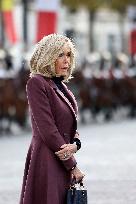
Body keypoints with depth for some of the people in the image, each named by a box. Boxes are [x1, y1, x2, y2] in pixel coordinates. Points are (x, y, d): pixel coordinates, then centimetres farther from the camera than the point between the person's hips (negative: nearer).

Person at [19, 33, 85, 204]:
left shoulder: (61, 87, 16)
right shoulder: (36, 83, -9)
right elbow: (47, 129, -14)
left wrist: (75, 144, -8)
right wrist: (73, 166, -11)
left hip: (64, 166, 8)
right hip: (47, 163, -8)